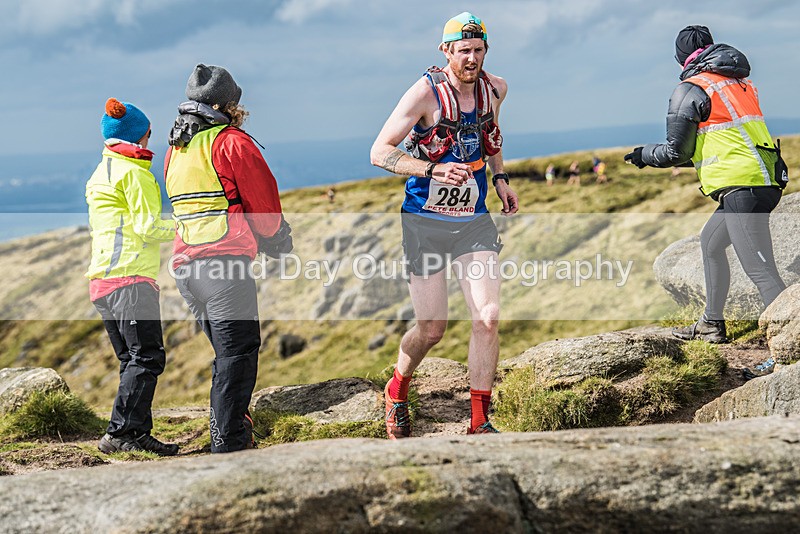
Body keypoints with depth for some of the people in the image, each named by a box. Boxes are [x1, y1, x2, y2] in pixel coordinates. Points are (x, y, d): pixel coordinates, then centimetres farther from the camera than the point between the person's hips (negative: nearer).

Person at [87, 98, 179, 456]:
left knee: (132, 360, 9)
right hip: (130, 277, -10)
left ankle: (137, 435, 5)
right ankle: (121, 434, -16)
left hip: (101, 279, 10)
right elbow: (148, 227, -11)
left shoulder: (100, 173, 24)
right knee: (147, 356, -11)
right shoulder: (134, 171, -4)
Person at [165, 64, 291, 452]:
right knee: (238, 351, -6)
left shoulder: (175, 150, 21)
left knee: (226, 351, 18)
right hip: (224, 260, -8)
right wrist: (278, 239, 18)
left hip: (185, 265, 8)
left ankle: (224, 431, 18)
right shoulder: (231, 142, -3)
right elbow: (263, 201, -3)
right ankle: (230, 444, -11)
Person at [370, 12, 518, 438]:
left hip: (474, 221, 4)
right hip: (426, 221, -4)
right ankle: (396, 392, 31)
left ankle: (479, 421, -2)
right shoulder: (426, 92, -13)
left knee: (488, 317, -11)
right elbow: (379, 152, -14)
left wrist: (499, 178, 12)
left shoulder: (494, 89, 3)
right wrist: (434, 168, -27)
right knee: (432, 328, 0)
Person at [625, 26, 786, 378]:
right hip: (766, 181, 9)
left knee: (761, 271, -14)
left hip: (741, 187, -9)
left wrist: (643, 156, 18)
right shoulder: (741, 82, 19)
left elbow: (675, 153, -1)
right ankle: (712, 324, 34)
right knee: (710, 242, 26)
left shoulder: (691, 89, -4)